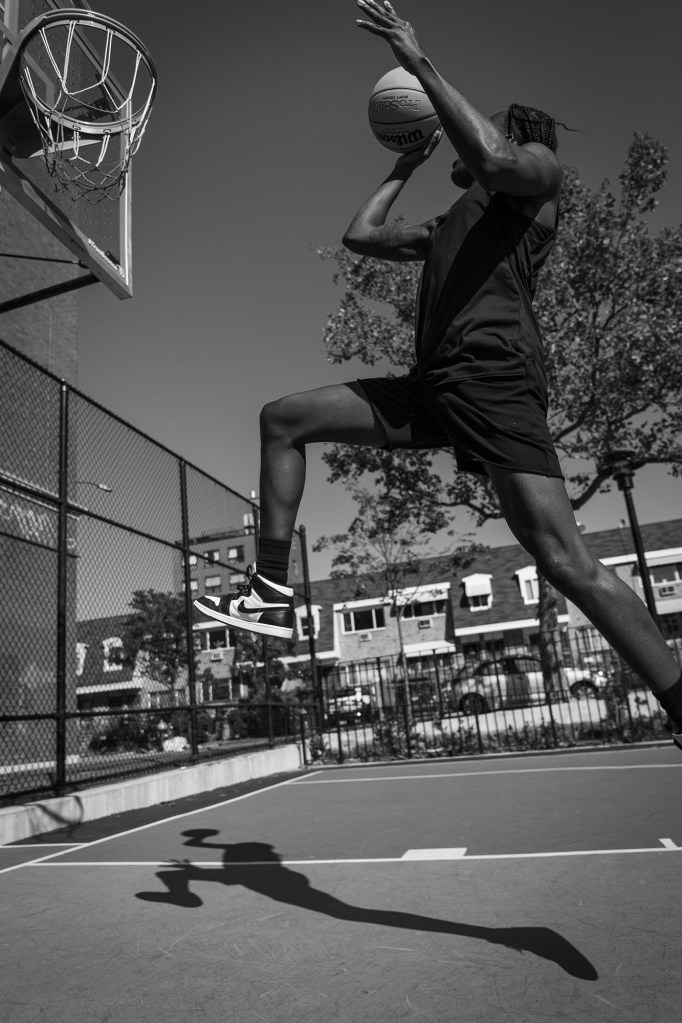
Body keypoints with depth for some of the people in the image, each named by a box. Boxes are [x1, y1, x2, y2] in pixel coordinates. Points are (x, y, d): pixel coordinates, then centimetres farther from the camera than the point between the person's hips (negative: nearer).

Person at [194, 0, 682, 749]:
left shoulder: (538, 169, 13)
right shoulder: (450, 225, 35)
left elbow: (494, 159, -13)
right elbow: (360, 236, 39)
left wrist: (420, 64, -7)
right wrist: (405, 166, 43)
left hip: (494, 376, -8)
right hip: (435, 384, 8)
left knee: (565, 561, -20)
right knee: (283, 419, 5)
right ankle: (273, 595, 0)